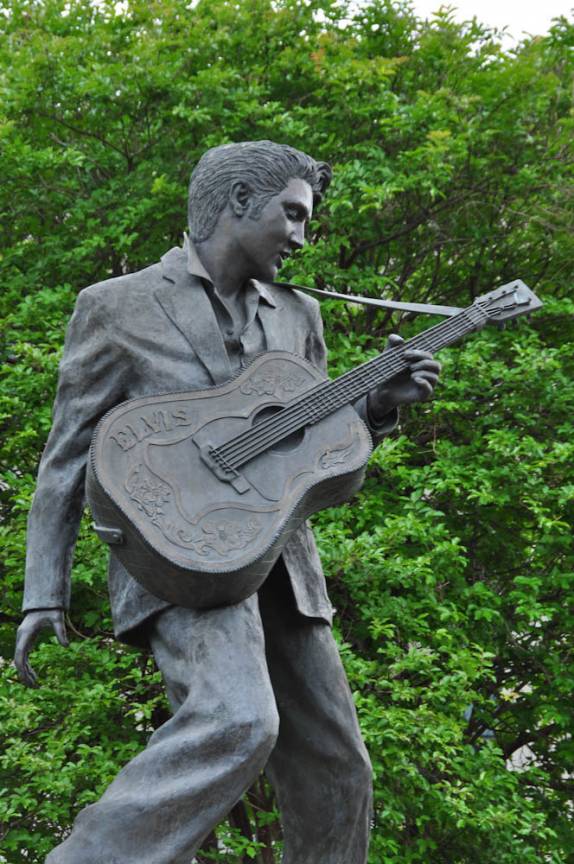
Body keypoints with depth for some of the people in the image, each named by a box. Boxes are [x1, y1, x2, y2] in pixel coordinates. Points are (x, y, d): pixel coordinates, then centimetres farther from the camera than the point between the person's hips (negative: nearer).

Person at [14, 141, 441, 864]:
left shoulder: (296, 316, 18)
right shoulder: (116, 308, 3)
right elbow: (67, 455, 3)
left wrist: (379, 404, 5)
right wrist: (43, 597, -3)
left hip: (279, 556, 6)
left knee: (334, 775, 5)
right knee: (237, 723, -31)